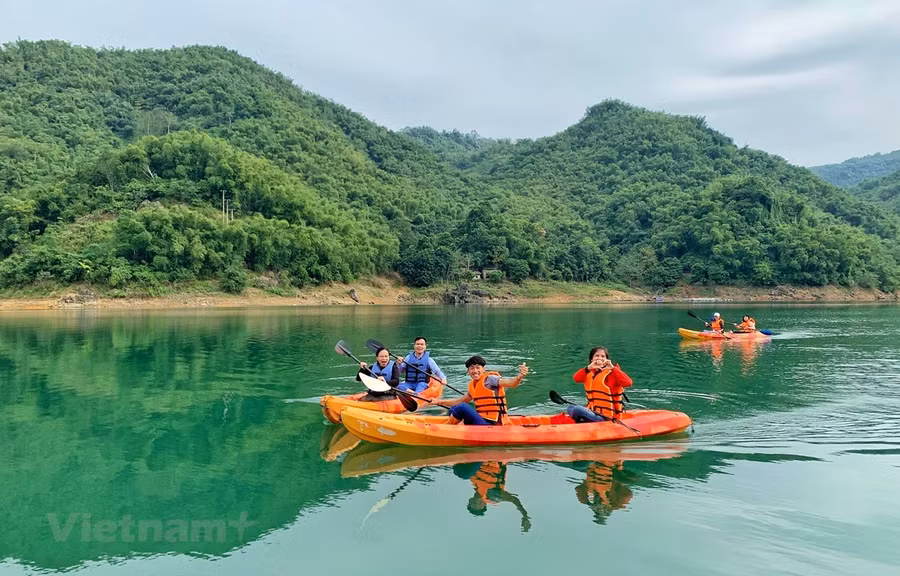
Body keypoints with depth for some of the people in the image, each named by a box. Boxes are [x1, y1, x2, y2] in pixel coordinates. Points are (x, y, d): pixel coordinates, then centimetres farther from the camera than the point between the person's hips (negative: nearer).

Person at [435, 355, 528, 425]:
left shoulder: (489, 379, -10)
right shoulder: (472, 385, 13)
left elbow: (511, 383, -25)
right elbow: (461, 400, 28)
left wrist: (519, 377, -47)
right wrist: (440, 402, 29)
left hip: (490, 425, -9)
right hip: (481, 420, 9)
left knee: (462, 407, -20)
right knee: (453, 408, 10)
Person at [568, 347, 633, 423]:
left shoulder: (611, 373, -8)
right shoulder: (590, 372, 12)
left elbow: (628, 383, -25)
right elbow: (576, 378, -8)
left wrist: (613, 368, -29)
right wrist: (588, 368, -23)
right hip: (592, 411, 8)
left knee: (577, 410, -26)